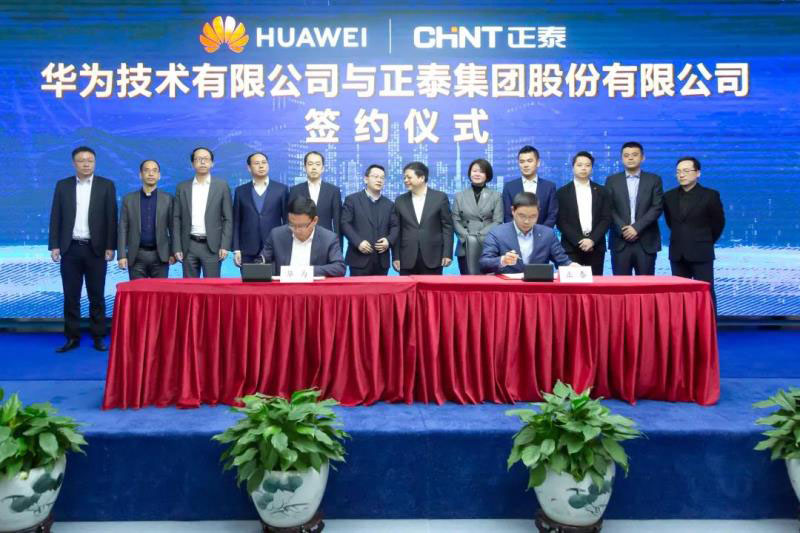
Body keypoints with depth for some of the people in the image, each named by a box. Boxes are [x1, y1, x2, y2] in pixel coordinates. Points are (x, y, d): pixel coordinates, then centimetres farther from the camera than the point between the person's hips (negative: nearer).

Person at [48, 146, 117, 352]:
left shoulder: (106, 185, 2)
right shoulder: (62, 185, 7)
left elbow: (111, 218, -1)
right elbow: (55, 217, 6)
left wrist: (110, 247, -7)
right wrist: (54, 246, -1)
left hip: (95, 248, -2)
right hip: (70, 248, 2)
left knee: (97, 296, 4)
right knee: (71, 296, 5)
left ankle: (98, 337, 12)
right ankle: (72, 337, 14)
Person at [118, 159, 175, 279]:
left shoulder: (168, 199, 4)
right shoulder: (129, 199, 6)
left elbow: (172, 228, 4)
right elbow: (123, 228, 4)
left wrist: (173, 253, -3)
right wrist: (122, 255, -3)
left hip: (160, 255, -1)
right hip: (136, 256, 1)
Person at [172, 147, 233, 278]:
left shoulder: (221, 186, 3)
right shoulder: (182, 187, 9)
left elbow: (228, 219, 0)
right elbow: (176, 219, 8)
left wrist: (225, 246, -8)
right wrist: (177, 247, 0)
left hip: (212, 246, -2)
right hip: (189, 246, 2)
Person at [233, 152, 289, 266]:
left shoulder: (281, 189, 5)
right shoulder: (240, 191, 9)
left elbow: (287, 220, 4)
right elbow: (236, 222, 8)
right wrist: (236, 249, 0)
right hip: (248, 252, 1)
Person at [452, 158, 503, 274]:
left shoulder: (496, 196, 10)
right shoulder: (460, 196, 14)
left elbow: (497, 222, 0)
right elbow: (455, 221, 6)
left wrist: (479, 236, -12)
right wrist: (467, 237, -10)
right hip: (465, 248, 1)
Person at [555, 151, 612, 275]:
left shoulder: (601, 191, 12)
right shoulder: (562, 192, 6)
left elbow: (606, 219, 5)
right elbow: (561, 222, -1)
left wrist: (592, 240, -10)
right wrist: (579, 241, -11)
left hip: (596, 247, 2)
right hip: (571, 247, -2)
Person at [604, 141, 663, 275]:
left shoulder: (654, 180, 8)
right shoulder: (612, 180, 10)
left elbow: (657, 207, -2)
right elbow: (609, 208, 2)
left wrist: (637, 227, -12)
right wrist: (623, 229, -11)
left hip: (646, 242, 0)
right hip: (620, 241, 0)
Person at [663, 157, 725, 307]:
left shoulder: (710, 195, -5)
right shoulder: (669, 196, 6)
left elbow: (718, 223, 4)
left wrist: (706, 242, 11)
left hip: (701, 253, -4)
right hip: (677, 254, 4)